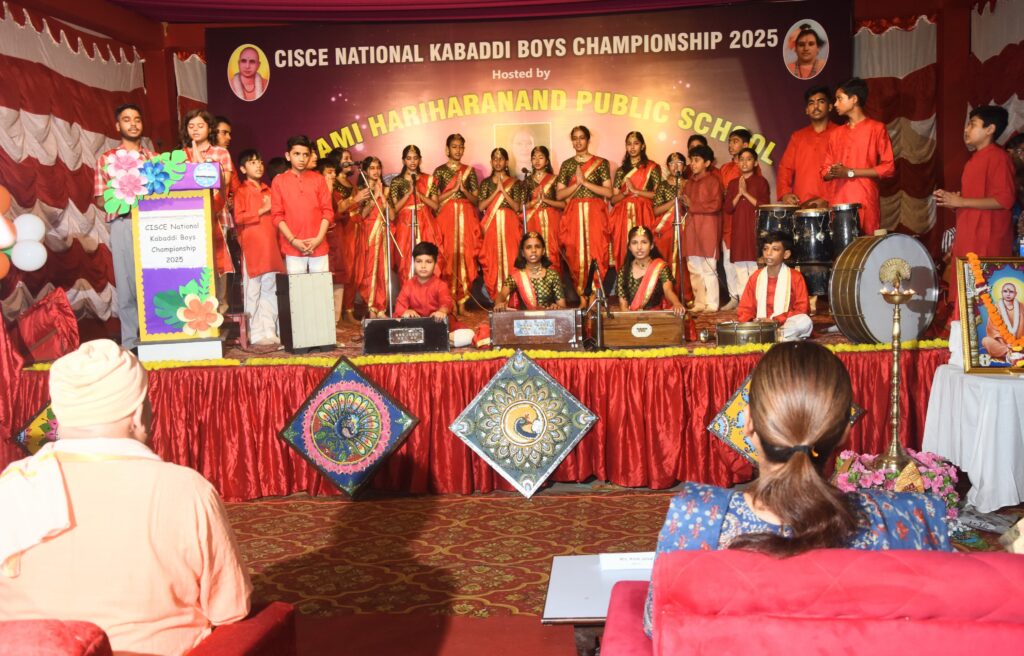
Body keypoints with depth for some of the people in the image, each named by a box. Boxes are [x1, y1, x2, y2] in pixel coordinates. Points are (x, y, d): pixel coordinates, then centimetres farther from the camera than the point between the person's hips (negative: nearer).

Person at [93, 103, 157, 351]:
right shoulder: (106, 159, 10)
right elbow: (101, 200, 5)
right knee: (128, 283, -2)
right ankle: (131, 341, 2)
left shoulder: (155, 158, 17)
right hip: (123, 225, -2)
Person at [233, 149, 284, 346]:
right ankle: (256, 334, 2)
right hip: (251, 247, -6)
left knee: (269, 291, 8)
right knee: (253, 292, -3)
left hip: (270, 247, 6)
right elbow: (238, 218, -12)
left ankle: (270, 331, 12)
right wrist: (261, 211, -13)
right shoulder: (242, 191, 0)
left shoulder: (267, 191, 17)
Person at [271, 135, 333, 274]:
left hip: (319, 246, 2)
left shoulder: (318, 179, 9)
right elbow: (277, 215, 1)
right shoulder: (278, 181, 4)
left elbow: (327, 211, 5)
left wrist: (319, 238, -8)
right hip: (293, 248, -1)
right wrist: (293, 240, -10)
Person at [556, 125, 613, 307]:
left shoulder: (601, 163, 6)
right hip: (574, 215, 2)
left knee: (595, 253, -8)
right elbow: (559, 194, 5)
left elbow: (608, 192, -3)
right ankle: (582, 297, 1)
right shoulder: (567, 164, 11)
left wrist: (585, 182, -9)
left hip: (595, 214, -1)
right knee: (576, 254, -4)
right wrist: (577, 183, -9)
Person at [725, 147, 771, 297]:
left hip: (755, 229, -4)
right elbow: (728, 209, 7)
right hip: (738, 230, 4)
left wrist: (746, 193, -10)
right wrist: (739, 194, -7)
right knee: (740, 267, 3)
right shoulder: (733, 183, 14)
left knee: (755, 266, -9)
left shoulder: (761, 182, 3)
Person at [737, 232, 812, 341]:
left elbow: (801, 309, -5)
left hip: (785, 324, -2)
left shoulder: (795, 277, 0)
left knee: (805, 322, -34)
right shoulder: (755, 278, 9)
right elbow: (745, 309, 10)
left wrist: (776, 320, -19)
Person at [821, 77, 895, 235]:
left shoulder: (876, 128, 2)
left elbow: (889, 167, -5)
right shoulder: (836, 134, 19)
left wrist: (850, 172, -10)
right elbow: (825, 170, 20)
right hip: (837, 205, 4)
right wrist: (833, 172, -5)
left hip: (865, 205, -4)